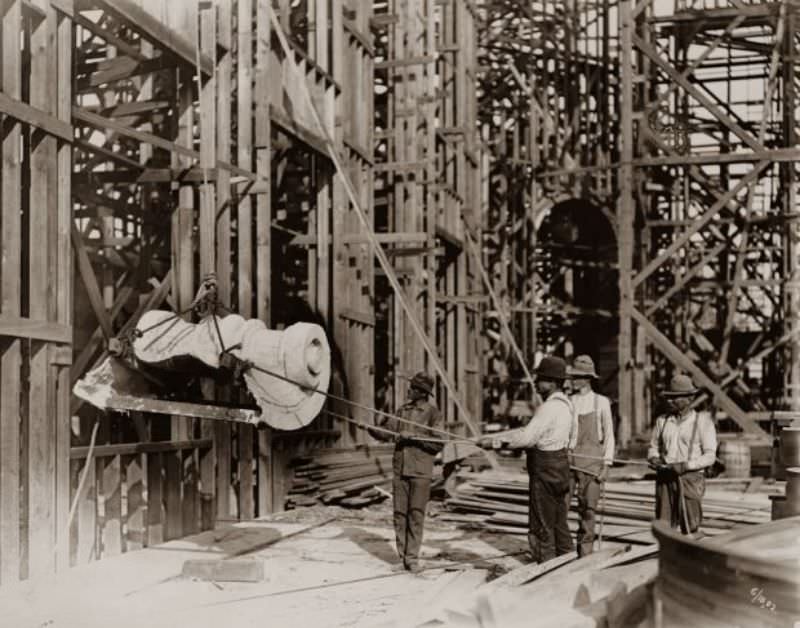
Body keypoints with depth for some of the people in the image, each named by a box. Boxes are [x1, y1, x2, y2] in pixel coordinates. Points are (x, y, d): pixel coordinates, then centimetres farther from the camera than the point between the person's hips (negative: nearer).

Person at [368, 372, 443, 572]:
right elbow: (386, 433, 11)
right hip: (400, 470, 5)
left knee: (416, 514, -5)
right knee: (399, 513, 4)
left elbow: (438, 443, -8)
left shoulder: (432, 412, -3)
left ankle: (412, 557, 0)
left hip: (420, 472, -4)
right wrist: (373, 426, -8)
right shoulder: (403, 410, 12)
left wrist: (413, 436, -15)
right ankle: (402, 555, 12)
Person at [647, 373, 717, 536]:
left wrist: (686, 465, -19)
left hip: (690, 479, -4)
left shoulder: (703, 421, -2)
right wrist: (654, 459, -4)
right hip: (665, 480, 4)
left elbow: (709, 456, -6)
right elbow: (653, 448, 19)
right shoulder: (663, 421, 11)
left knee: (689, 529, -3)